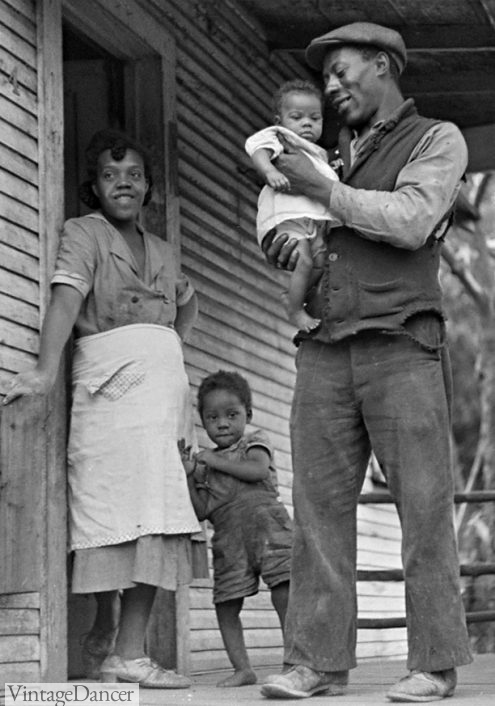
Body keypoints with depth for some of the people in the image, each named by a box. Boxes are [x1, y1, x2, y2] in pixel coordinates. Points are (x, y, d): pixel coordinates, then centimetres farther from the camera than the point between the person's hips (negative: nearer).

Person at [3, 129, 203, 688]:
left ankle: (107, 642, 3)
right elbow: (66, 300, -13)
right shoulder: (84, 233, 4)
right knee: (123, 504, -14)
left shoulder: (160, 250, 23)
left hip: (164, 379, 6)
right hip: (110, 378, -6)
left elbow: (188, 303, 42)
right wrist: (45, 371, -27)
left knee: (152, 515, -1)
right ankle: (126, 652, -13)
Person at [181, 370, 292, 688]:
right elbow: (202, 510, 10)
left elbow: (258, 470, -12)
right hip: (229, 539, 4)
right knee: (226, 605, -1)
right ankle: (242, 668, 6)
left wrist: (217, 461, -8)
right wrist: (189, 476, -3)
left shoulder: (255, 442, 11)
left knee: (285, 595, -13)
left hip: (267, 525, -4)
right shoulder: (204, 462, 19)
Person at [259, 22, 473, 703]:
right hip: (325, 349, 5)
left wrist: (321, 189, -6)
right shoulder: (336, 156, 24)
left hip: (401, 345, -5)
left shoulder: (437, 139, 7)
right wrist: (288, 250, 6)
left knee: (423, 504, -6)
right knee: (319, 501, -3)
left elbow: (411, 221, -9)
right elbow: (293, 229, 31)